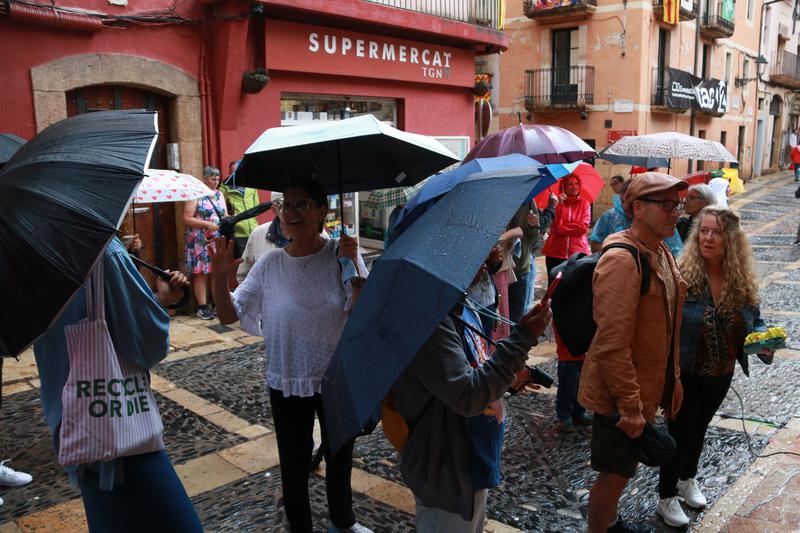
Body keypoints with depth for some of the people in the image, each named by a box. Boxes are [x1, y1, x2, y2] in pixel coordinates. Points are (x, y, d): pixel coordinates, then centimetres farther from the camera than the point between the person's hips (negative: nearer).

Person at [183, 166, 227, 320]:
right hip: (200, 242, -5)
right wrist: (207, 224, -18)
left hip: (218, 241, 5)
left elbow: (225, 215, 15)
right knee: (201, 273, -2)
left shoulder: (219, 194, 14)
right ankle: (202, 307, 3)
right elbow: (187, 219, -10)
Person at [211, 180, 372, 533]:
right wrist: (220, 277, -20)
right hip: (286, 382, 1)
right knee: (293, 464, 16)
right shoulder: (270, 265, -6)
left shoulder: (341, 255, -12)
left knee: (340, 456, 22)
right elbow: (228, 315, -4)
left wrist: (353, 266, -30)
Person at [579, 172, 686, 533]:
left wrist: (672, 381, 17)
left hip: (647, 389, 9)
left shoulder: (662, 253, 6)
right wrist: (630, 405, -25)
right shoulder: (622, 261, -25)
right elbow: (612, 343, -28)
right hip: (620, 395, -9)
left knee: (626, 466, 25)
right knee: (615, 473, 7)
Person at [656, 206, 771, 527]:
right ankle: (666, 499, 29)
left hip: (721, 376, 5)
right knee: (681, 432, 7)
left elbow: (755, 320, 5)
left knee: (699, 428, 26)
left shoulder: (744, 280, -8)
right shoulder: (680, 274, -23)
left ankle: (688, 480, 51)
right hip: (684, 374, -5)